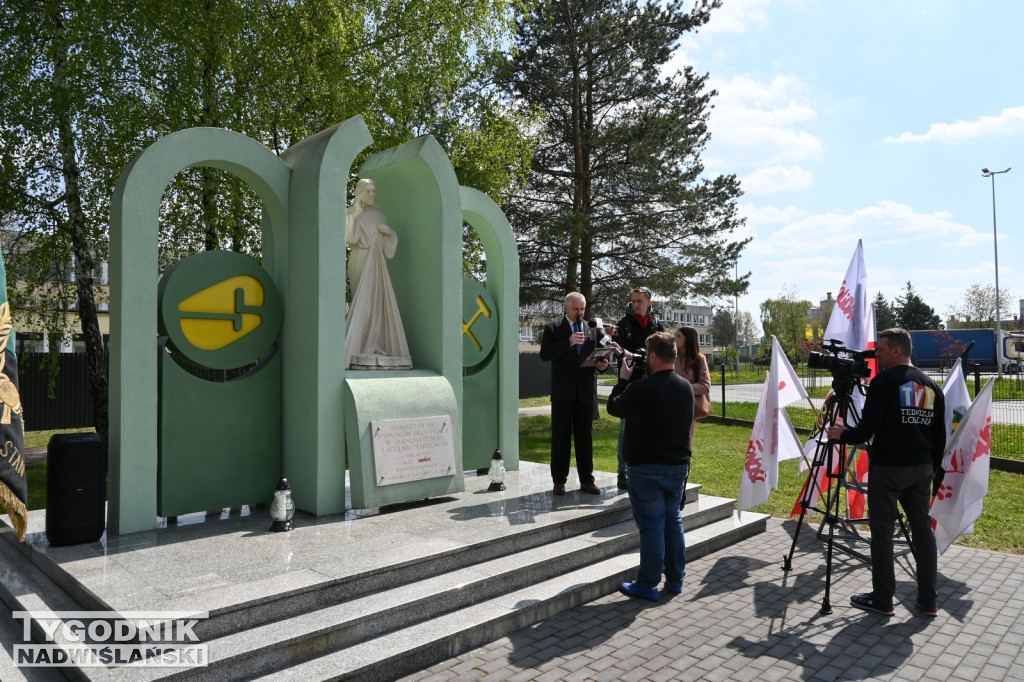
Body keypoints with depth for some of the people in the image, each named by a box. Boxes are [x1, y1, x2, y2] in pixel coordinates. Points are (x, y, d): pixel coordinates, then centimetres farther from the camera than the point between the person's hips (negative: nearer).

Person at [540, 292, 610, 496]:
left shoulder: (593, 329, 12)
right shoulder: (553, 329, 1)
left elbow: (599, 355, 15)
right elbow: (545, 354, -11)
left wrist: (603, 364, -8)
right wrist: (568, 342, -20)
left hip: (586, 391, 3)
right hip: (562, 392, -3)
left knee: (585, 437, 8)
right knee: (561, 437, 4)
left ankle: (586, 480, 15)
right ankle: (559, 481, 11)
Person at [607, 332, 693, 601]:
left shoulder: (640, 389, -21)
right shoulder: (686, 387, 1)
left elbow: (614, 407, -5)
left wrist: (623, 379, 10)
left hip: (647, 469, -6)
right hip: (678, 465, 6)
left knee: (651, 526, 2)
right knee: (673, 522, 17)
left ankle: (647, 585, 13)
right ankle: (675, 579, 28)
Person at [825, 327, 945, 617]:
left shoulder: (884, 381, -13)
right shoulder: (931, 385, 9)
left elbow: (867, 428, -18)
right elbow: (940, 433, 13)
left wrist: (842, 434, -1)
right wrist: (935, 465, 23)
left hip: (887, 468, -7)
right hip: (922, 468, 7)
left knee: (882, 531, 1)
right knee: (923, 529, 13)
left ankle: (882, 599, 9)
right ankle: (928, 600, 19)